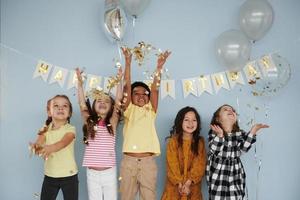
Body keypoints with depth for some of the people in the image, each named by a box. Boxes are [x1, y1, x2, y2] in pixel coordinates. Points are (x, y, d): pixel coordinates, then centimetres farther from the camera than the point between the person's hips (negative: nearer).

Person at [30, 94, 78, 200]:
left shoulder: (70, 129, -9)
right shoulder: (45, 129, 2)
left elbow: (63, 142, -28)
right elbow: (39, 142, -15)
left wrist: (50, 148, -50)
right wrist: (36, 146, -41)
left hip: (69, 176, -3)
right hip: (50, 175, 3)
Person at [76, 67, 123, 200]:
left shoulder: (112, 122, 0)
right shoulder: (89, 122, 3)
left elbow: (118, 101, -8)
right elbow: (82, 103, -4)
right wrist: (80, 82, -9)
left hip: (109, 172, -1)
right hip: (92, 173, 1)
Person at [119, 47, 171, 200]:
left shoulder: (150, 111, 12)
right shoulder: (129, 110, 9)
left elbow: (155, 89, 1)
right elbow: (127, 86, 0)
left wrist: (159, 67, -9)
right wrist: (128, 63, -8)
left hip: (148, 161, 1)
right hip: (128, 160, -1)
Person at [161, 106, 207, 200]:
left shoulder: (200, 142, 3)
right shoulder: (173, 141, -1)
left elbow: (200, 165, -5)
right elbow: (172, 165, -6)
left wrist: (188, 183, -15)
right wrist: (180, 184, -15)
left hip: (193, 187, 1)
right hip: (174, 186, -1)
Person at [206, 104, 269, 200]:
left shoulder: (240, 133, 4)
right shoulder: (213, 132, -3)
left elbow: (243, 148, -14)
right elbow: (213, 150, -17)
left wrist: (253, 131, -22)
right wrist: (219, 135, -32)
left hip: (235, 176, 2)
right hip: (217, 176, -2)